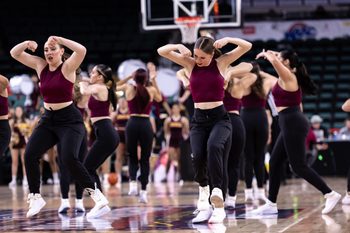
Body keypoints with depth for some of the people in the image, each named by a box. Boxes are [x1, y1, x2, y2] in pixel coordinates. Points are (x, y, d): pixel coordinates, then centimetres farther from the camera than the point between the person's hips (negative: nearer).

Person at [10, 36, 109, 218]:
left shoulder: (68, 67, -10)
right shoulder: (40, 65, 7)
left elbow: (81, 50, -30)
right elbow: (14, 53, 9)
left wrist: (58, 39, -25)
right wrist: (26, 44, -10)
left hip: (69, 120, -6)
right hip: (48, 119, 7)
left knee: (69, 159, -25)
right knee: (30, 155, -8)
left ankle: (97, 197, -20)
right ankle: (35, 198, 6)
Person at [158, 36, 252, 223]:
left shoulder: (222, 62, 1)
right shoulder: (190, 64, 5)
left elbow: (247, 46, -4)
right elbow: (161, 51, 4)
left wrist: (227, 40, -16)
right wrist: (179, 47, -11)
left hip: (219, 117, -2)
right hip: (199, 119, 2)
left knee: (214, 147, -30)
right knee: (197, 156, -23)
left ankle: (219, 206, -26)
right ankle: (204, 190, 9)